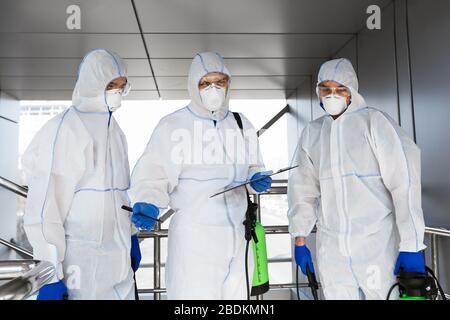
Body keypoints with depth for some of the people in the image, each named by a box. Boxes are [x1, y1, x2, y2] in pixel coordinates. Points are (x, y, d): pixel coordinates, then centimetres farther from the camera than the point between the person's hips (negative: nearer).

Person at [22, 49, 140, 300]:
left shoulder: (115, 130, 10)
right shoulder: (62, 129, -12)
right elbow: (44, 205, -16)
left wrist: (132, 237, 17)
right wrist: (50, 273, -16)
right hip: (79, 263, -6)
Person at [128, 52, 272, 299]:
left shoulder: (241, 125, 12)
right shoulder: (172, 125, -4)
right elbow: (153, 176, -5)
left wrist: (257, 179, 1)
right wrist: (147, 205, -23)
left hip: (236, 235, 5)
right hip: (193, 236, -5)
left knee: (235, 293, 13)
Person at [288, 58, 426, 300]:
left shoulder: (374, 121, -4)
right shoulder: (312, 133, 8)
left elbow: (404, 182, -9)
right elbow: (303, 189, 10)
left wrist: (411, 245, -13)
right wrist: (300, 241, 7)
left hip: (378, 243, -3)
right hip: (330, 247, 3)